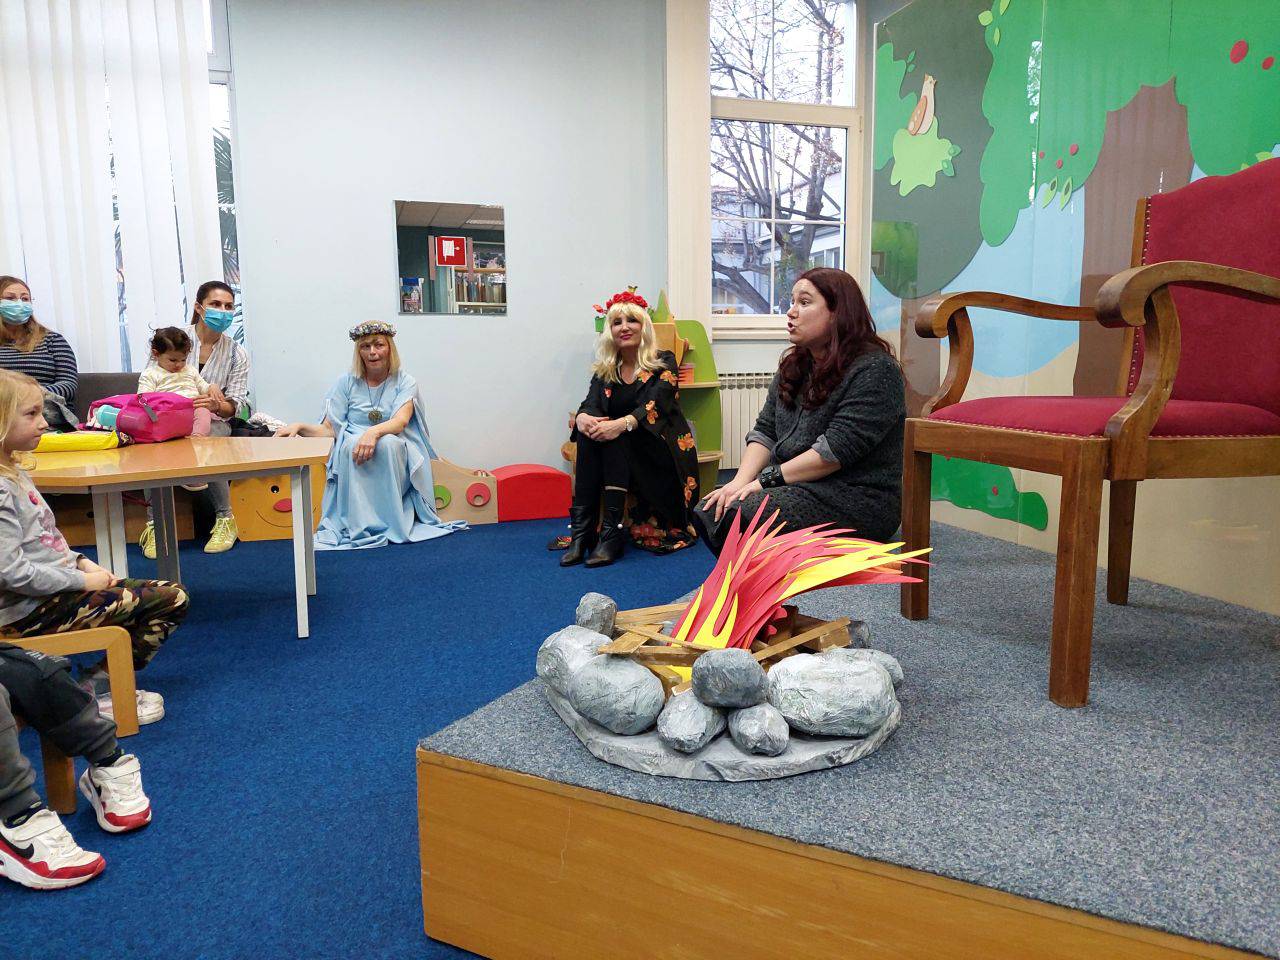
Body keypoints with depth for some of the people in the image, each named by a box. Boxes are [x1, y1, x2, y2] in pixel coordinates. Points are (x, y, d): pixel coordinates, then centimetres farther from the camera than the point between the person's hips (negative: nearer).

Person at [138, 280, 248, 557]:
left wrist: (216, 405, -24)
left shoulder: (237, 355, 9)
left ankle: (225, 519, -20)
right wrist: (207, 388, -13)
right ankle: (154, 524, -28)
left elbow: (234, 406, 3)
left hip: (212, 422, 0)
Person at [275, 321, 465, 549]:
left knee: (388, 444, -35)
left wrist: (374, 432, -37)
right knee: (351, 443, -33)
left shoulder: (405, 383, 5)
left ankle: (393, 523, -28)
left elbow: (400, 421, -15)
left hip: (395, 454, -1)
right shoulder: (347, 383, 9)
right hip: (351, 453, 1)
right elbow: (329, 430, 3)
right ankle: (360, 524, -31)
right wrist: (299, 427, -18)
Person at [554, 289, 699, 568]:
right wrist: (582, 418, -29)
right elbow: (591, 405, -3)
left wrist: (622, 424, -35)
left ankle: (613, 531, -37)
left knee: (613, 435, -30)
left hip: (662, 455, -3)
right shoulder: (605, 370, 12)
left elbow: (654, 407, -17)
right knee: (589, 430, -26)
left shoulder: (663, 362, 0)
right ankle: (582, 529, -32)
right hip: (619, 456, 4)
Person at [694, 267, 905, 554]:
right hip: (794, 487, 8)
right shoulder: (793, 366, 15)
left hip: (855, 498, -7)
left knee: (740, 516, -28)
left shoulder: (875, 370, -12)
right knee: (709, 512, -13)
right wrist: (741, 481, -9)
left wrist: (767, 479, -18)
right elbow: (765, 431, 9)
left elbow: (837, 449, -20)